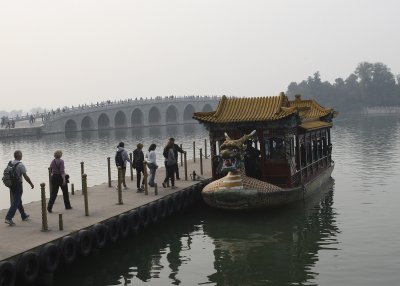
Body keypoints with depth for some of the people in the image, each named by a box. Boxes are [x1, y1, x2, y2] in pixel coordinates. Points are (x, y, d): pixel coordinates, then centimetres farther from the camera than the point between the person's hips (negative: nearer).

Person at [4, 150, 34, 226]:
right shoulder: (20, 165, -16)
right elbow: (25, 176, -15)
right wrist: (31, 184, -2)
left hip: (11, 185, 8)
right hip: (18, 185, -8)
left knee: (19, 201, 19)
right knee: (16, 203, -4)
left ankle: (24, 216, 32)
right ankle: (8, 218, -11)